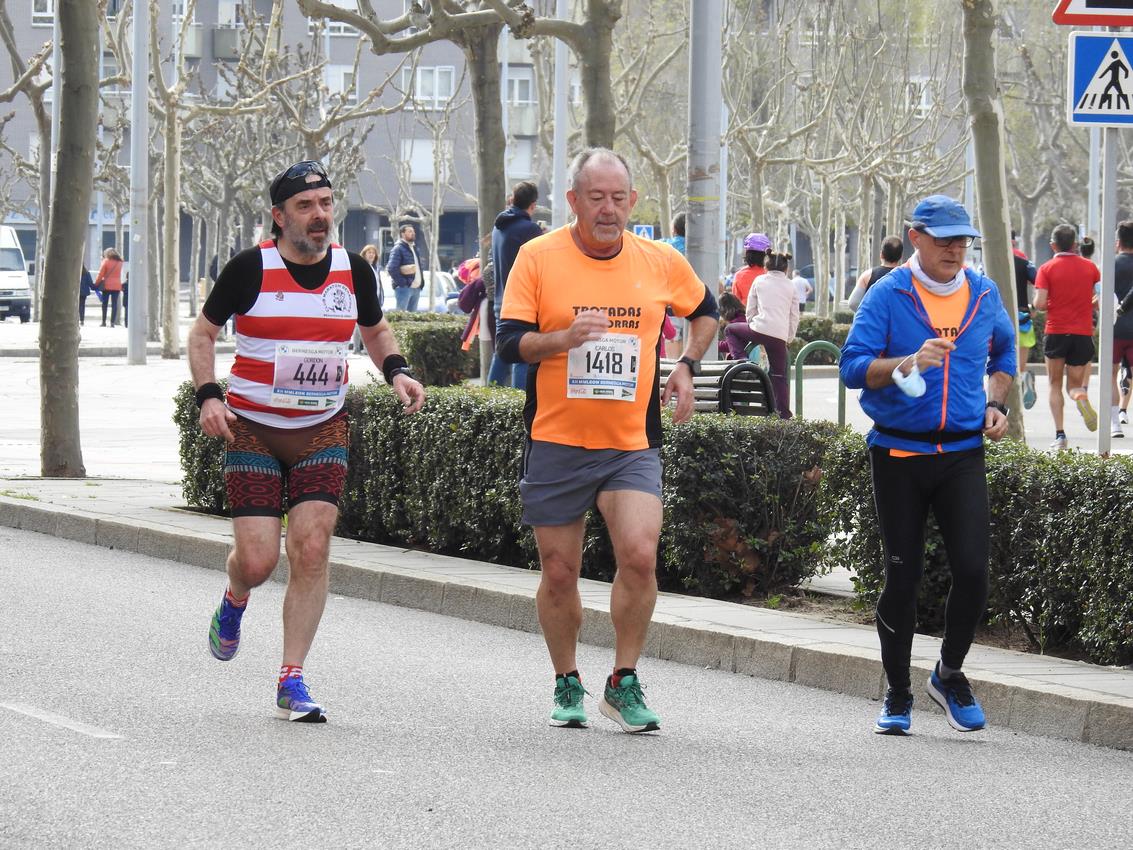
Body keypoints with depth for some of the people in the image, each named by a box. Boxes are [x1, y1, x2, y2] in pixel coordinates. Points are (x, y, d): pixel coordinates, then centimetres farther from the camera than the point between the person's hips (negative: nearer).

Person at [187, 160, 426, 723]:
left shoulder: (353, 271, 0)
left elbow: (376, 331, 19)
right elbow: (203, 332, 3)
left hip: (324, 429, 3)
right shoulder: (250, 269, -10)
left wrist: (396, 371, -1)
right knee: (257, 560, -8)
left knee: (312, 550, -10)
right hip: (252, 428, -2)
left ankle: (292, 682, -1)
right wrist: (208, 395, -12)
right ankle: (234, 602, 31)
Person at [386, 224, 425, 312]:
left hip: (416, 288, 9)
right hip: (404, 288, -9)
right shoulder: (398, 249, -8)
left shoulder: (413, 248, 19)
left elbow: (419, 267, 28)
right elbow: (392, 268, -18)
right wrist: (402, 282, -19)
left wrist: (421, 281, 13)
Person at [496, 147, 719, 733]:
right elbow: (509, 343, -7)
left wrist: (686, 366, 9)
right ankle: (567, 684, 25)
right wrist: (564, 338, -24)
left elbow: (705, 311, 23)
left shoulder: (660, 262, 3)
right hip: (555, 442, -1)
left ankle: (624, 684, -1)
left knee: (640, 555, -17)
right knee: (559, 571, 5)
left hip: (632, 443, 1)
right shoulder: (539, 258, -4)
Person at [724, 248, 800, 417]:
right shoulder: (791, 286, 16)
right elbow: (794, 316, 16)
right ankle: (784, 414, 4)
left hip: (760, 329, -2)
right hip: (780, 336, 2)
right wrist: (789, 338, 23)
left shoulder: (759, 281, 10)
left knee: (731, 330, 25)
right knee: (779, 376, 10)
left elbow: (749, 310, 12)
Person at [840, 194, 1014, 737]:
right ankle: (898, 694, 17)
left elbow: (1004, 352, 26)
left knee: (972, 569, -10)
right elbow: (853, 367, -11)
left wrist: (994, 404, 10)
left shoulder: (984, 295, 8)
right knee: (902, 575, 3)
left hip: (963, 454, 2)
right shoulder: (887, 295, -4)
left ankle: (950, 673, 14)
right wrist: (909, 362, -25)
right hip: (898, 454, -2)